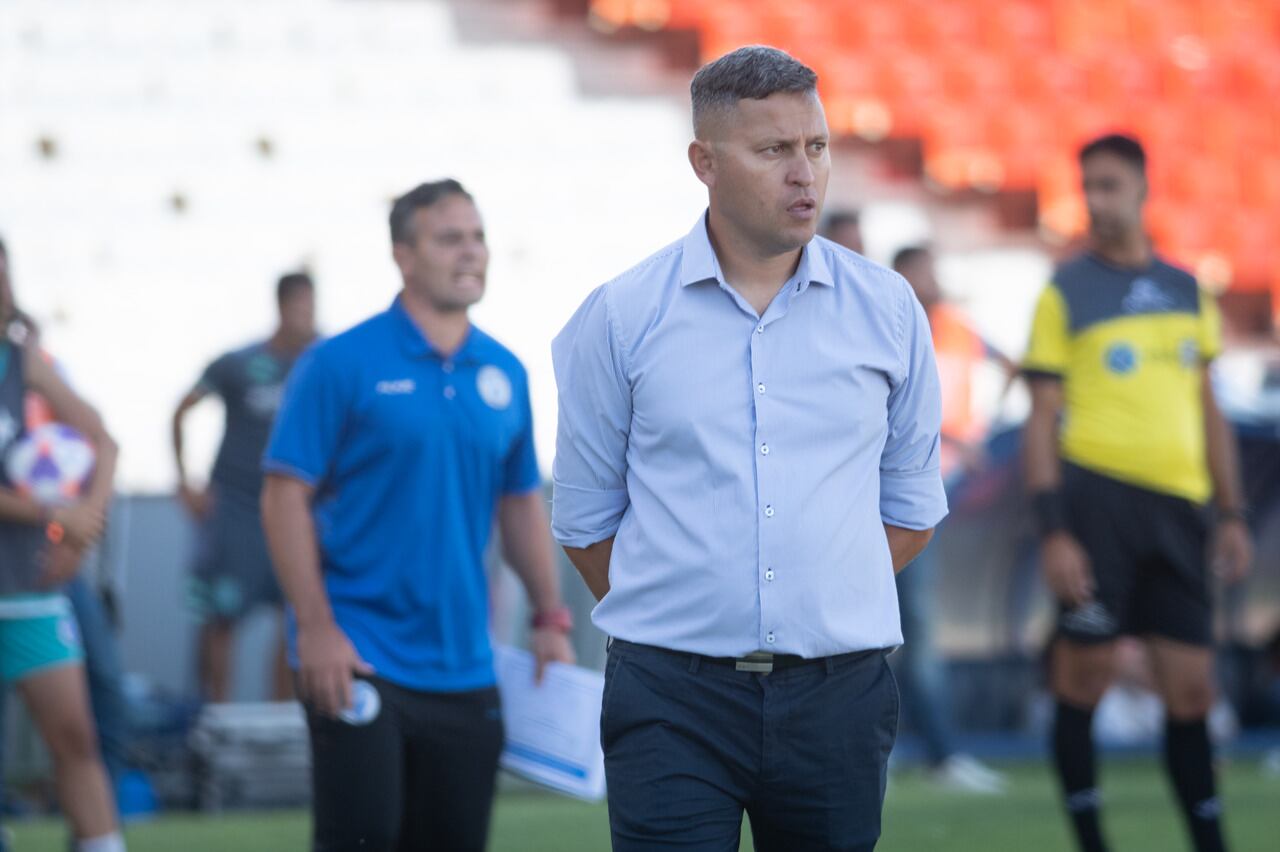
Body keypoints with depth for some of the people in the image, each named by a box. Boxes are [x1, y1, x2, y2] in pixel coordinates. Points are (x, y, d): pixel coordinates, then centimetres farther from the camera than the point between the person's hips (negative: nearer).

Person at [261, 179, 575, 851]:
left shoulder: (505, 373, 10)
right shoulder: (341, 364, -6)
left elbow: (521, 502, 18)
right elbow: (285, 495, -8)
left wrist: (550, 620, 11)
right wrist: (317, 628, -15)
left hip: (463, 666, 5)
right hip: (358, 660, -5)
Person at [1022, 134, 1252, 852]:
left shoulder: (1188, 292, 14)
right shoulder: (1065, 294, 1)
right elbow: (1042, 421, -2)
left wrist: (1232, 515, 13)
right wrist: (1054, 530, -11)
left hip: (1179, 503, 4)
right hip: (1098, 491, -4)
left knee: (1191, 687, 3)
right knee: (1086, 672, -3)